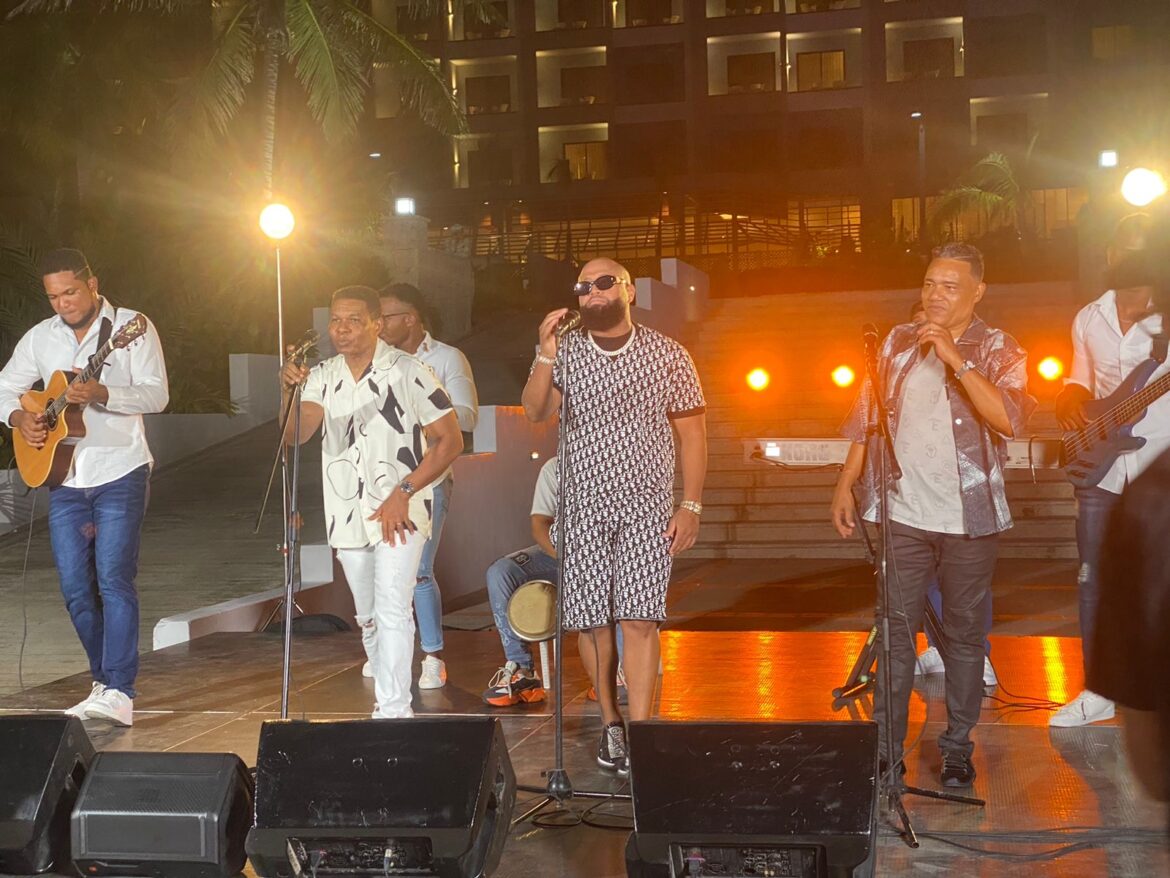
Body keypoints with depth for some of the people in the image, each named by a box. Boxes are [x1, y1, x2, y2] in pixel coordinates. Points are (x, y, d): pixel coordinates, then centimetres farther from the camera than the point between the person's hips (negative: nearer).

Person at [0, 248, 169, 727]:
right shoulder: (40, 337, 10)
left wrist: (101, 393, -27)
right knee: (76, 588, 5)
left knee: (113, 578, -14)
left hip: (120, 473, -5)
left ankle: (120, 694, -14)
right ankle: (104, 680, 21)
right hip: (64, 477, 5)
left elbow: (157, 394, -12)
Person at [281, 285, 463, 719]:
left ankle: (394, 711, -12)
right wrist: (291, 392, -31)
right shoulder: (323, 376, 3)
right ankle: (389, 695, 30)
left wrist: (404, 492, -17)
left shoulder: (407, 372, -10)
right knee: (368, 616, 15)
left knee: (392, 610, -15)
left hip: (400, 511, -5)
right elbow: (296, 434, -11)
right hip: (348, 513, 5)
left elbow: (450, 440, -9)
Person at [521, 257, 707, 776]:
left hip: (648, 506, -2)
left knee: (639, 619, -12)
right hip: (583, 506, 2)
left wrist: (691, 505, -3)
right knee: (592, 621, 3)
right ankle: (610, 723, 19)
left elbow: (691, 432, 3)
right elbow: (534, 412, -7)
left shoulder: (667, 355, 2)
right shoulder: (565, 352, 6)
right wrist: (546, 352, -18)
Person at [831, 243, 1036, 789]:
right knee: (895, 629, 2)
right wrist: (846, 484, 7)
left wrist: (956, 359, -21)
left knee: (965, 634, 6)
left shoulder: (998, 351, -1)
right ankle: (886, 746, 10)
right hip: (902, 513, 2)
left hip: (970, 518, -2)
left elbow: (1009, 420, -18)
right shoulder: (897, 343, 9)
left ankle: (958, 749, 16)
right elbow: (866, 417, 13)